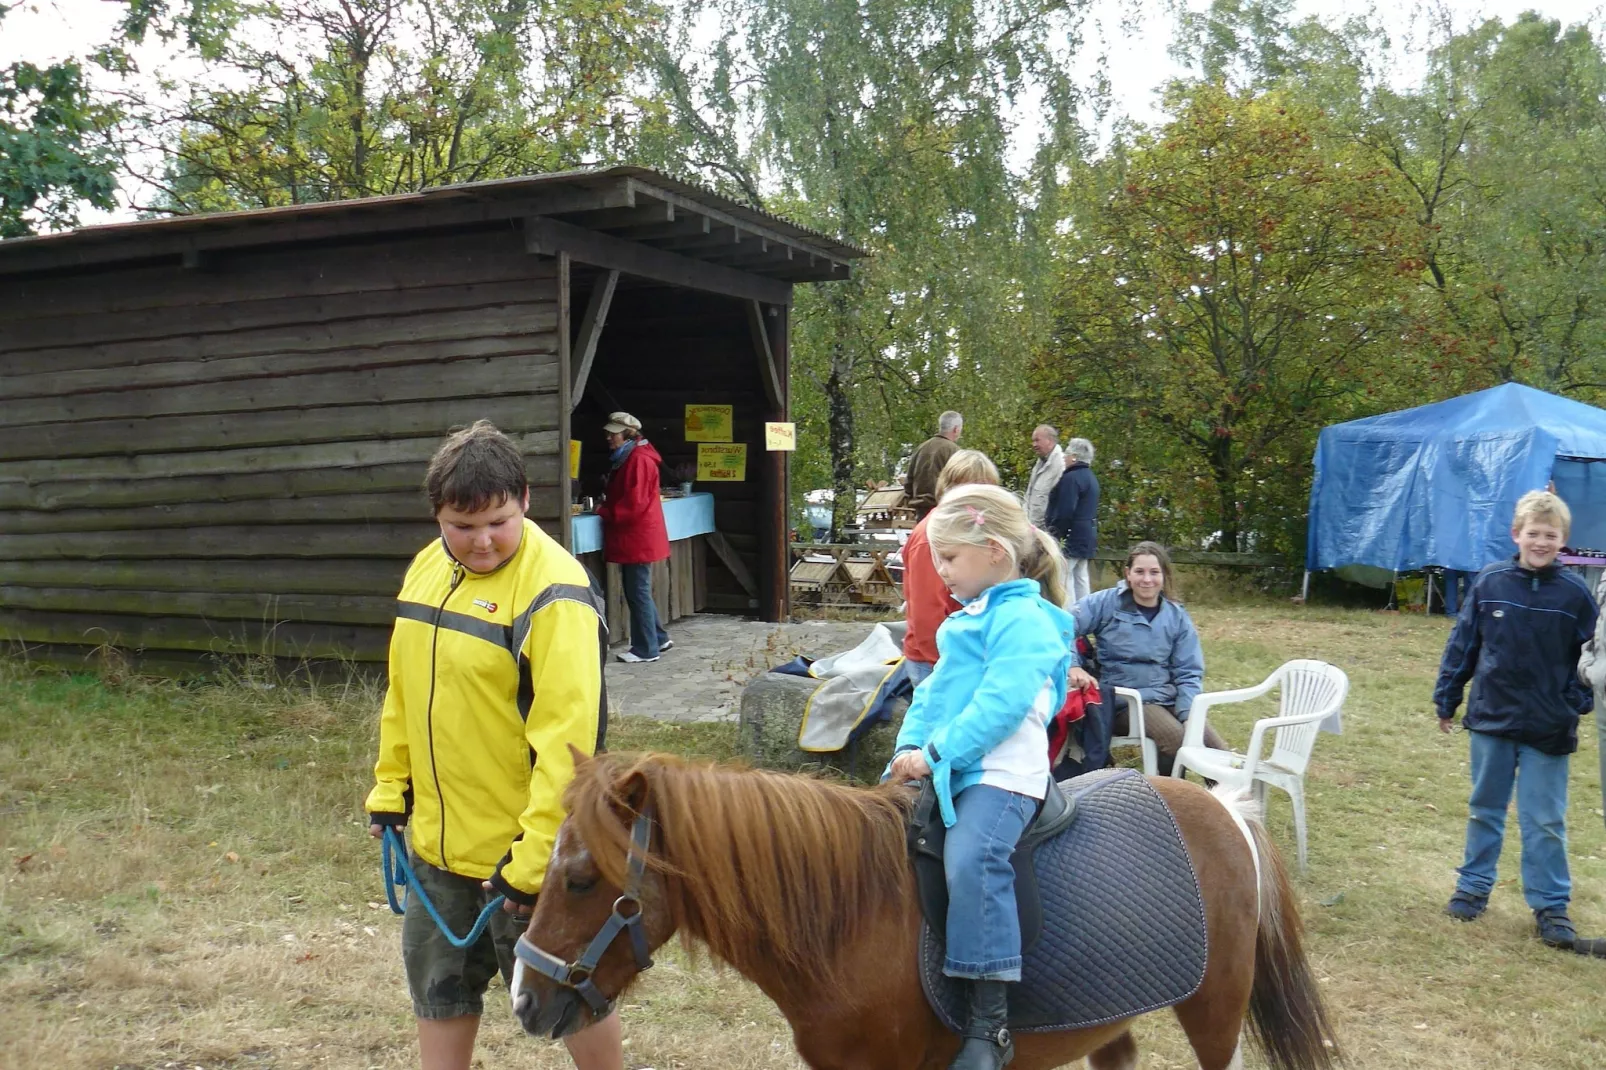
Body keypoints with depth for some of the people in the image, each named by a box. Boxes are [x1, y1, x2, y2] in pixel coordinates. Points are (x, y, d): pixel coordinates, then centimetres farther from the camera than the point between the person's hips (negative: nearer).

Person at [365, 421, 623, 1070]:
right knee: (439, 987, 22)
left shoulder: (553, 594, -22)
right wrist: (389, 787, 13)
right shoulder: (427, 569, 3)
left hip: (523, 847, -7)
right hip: (437, 840, 7)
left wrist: (535, 857, -25)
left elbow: (565, 736, -25)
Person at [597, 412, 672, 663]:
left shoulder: (639, 460, -17)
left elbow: (634, 504, -21)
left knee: (638, 592, -3)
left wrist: (604, 511, -10)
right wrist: (607, 503, 5)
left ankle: (646, 649, 4)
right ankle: (659, 638, 25)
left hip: (638, 537, -10)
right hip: (632, 537, 10)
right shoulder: (625, 458, 15)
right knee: (636, 590, 16)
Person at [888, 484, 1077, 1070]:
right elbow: (935, 688, 19)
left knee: (971, 859, -32)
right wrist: (911, 745, 3)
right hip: (948, 769, 11)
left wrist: (935, 753, -21)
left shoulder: (1022, 620, -10)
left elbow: (1001, 703, -21)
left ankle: (990, 1021, -28)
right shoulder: (971, 618, 20)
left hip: (1002, 772, -11)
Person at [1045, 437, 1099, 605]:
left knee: (1063, 577, -9)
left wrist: (1055, 536, -16)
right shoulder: (1090, 477, 16)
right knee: (1080, 578, 14)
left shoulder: (1071, 478, -17)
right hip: (1086, 535, 10)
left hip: (1071, 536, -10)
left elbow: (1064, 512, -22)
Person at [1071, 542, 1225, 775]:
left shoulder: (1177, 616, 9)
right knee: (1177, 739, -29)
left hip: (1168, 699, 4)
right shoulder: (1107, 602, -1)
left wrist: (1188, 717, -7)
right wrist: (1072, 667, -26)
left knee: (1218, 751, -18)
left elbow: (1188, 673, 9)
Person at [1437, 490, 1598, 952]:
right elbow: (1462, 644, 2)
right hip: (1491, 721, 1)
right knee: (1484, 810, 15)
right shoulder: (1490, 583, -5)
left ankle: (1551, 906, 17)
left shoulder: (1575, 593, -7)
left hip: (1548, 731, -1)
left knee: (1545, 822, 5)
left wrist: (1579, 704, -7)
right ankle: (1473, 887, 28)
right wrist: (1447, 700, 4)